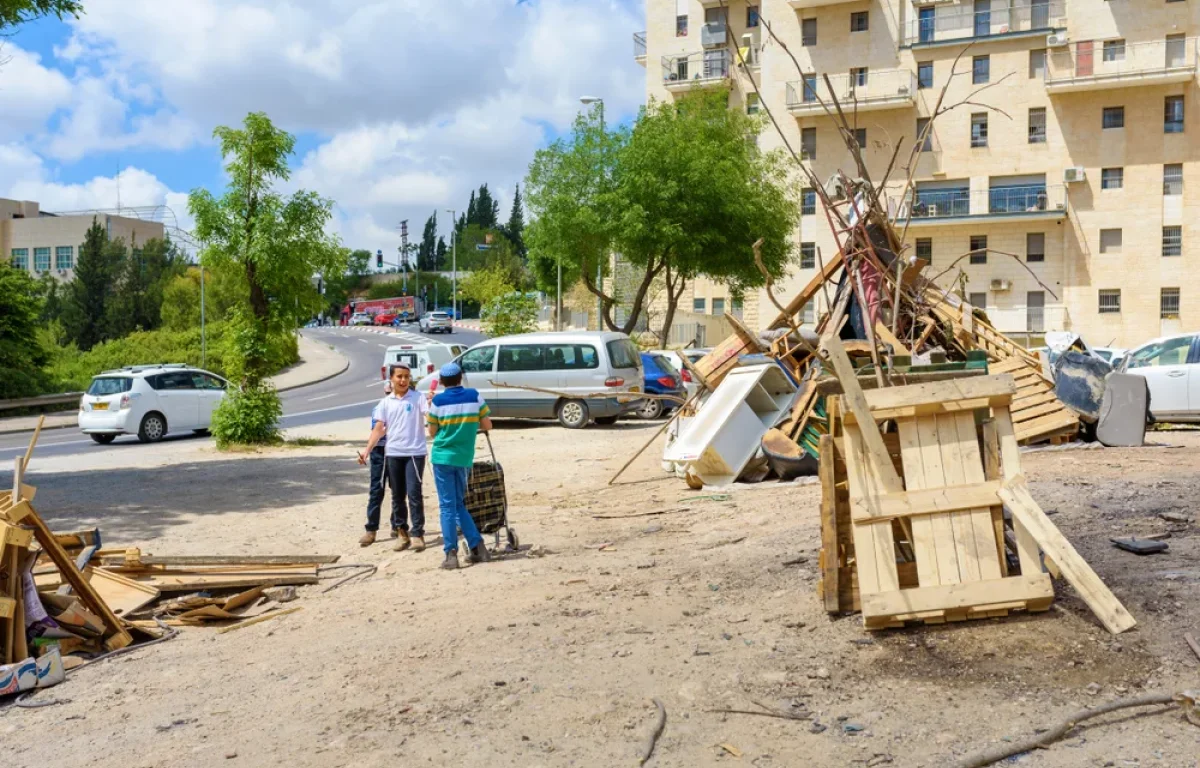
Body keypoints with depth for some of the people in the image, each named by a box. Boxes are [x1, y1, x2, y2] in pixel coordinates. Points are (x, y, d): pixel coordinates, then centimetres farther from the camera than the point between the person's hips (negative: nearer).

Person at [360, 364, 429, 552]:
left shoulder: (417, 398, -3)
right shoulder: (385, 403, 8)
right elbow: (378, 429, 7)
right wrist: (367, 451, -1)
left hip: (414, 453, -4)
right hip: (393, 454, 4)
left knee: (414, 493, -6)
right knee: (397, 495, 10)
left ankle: (417, 534, -1)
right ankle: (402, 533, 20)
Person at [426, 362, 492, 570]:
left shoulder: (438, 401, -6)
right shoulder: (474, 396, -1)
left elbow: (432, 433, 2)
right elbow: (487, 426, 4)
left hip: (442, 458, -3)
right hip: (465, 458, 3)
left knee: (447, 506, 2)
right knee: (459, 504, 16)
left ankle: (451, 554, -1)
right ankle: (478, 546, 10)